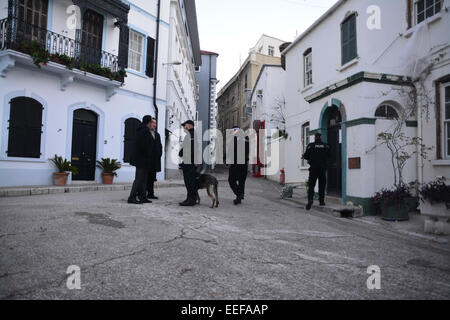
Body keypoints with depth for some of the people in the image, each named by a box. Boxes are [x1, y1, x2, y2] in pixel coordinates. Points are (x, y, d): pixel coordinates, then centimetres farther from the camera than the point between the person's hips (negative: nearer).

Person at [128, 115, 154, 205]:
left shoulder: (140, 130, 16)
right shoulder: (145, 131, -14)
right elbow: (145, 146, -22)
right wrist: (148, 157, -15)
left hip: (139, 159, 10)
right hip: (142, 159, -10)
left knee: (143, 178, 13)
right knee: (139, 178, -6)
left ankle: (142, 197, 17)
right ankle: (132, 197, -2)